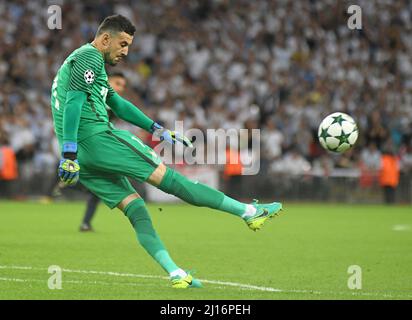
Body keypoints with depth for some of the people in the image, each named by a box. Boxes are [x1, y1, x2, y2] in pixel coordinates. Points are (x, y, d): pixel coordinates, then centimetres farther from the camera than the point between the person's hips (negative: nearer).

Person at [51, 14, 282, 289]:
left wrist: (155, 128, 28)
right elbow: (73, 103, -17)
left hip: (82, 155, 10)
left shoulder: (80, 60, 28)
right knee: (168, 177, -9)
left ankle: (175, 274, -4)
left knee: (135, 208, 5)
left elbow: (117, 103, 32)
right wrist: (69, 153, -24)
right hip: (96, 137, -10)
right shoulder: (90, 57, -5)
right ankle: (248, 211, -9)